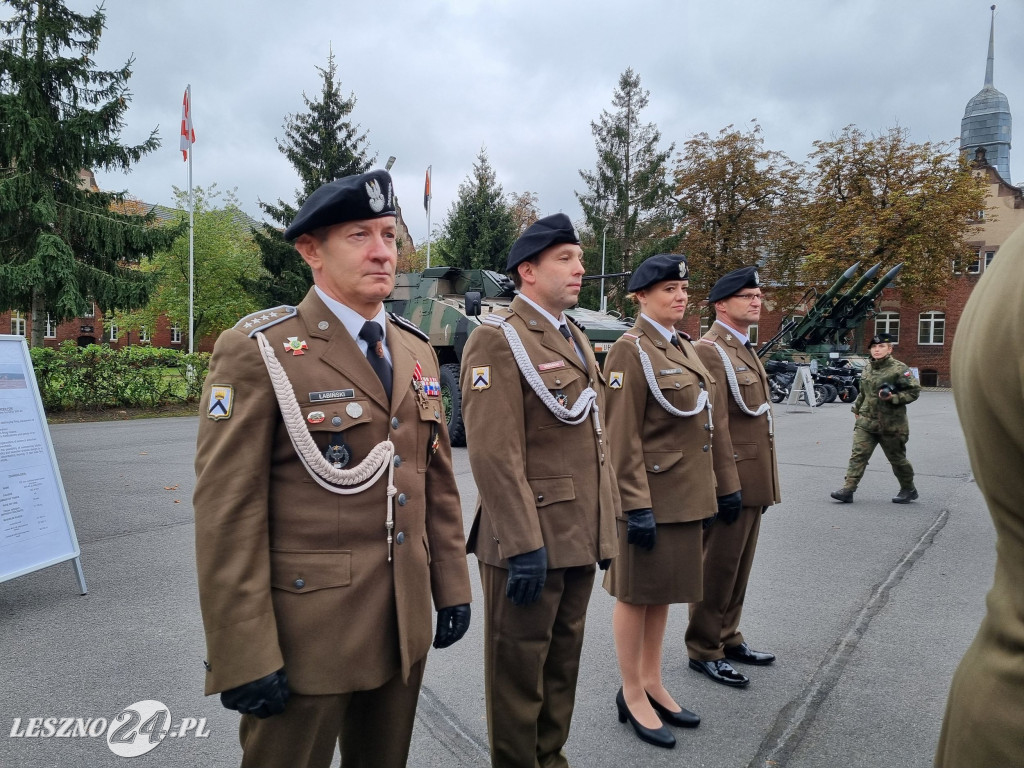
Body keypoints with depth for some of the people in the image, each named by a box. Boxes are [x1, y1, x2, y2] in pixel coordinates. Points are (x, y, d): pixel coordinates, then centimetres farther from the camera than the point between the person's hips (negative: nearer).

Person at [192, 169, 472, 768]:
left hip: (405, 625, 6)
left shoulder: (417, 351, 7)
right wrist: (243, 658, -15)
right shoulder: (258, 351, -13)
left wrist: (452, 585, 10)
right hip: (306, 627, -6)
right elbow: (228, 511, -15)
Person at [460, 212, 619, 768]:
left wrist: (606, 524, 16)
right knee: (519, 670, 9)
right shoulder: (497, 339, -13)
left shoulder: (576, 340, 15)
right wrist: (524, 546, -22)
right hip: (530, 541, -8)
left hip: (579, 539, 9)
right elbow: (494, 455, -21)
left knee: (563, 664, 21)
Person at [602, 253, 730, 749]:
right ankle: (632, 696, 20)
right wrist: (636, 505, -21)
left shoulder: (684, 346, 12)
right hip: (652, 495, -8)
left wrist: (706, 493, 17)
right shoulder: (631, 350, -13)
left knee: (664, 591, 17)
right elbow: (623, 437, -18)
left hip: (686, 494, 8)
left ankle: (653, 683, 31)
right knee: (636, 593, 6)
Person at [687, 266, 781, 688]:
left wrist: (762, 483, 18)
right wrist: (727, 485, -22)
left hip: (752, 481, 9)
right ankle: (704, 650, 15)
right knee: (717, 568, 2)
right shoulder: (711, 350, -14)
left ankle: (728, 638, 31)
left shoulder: (744, 349, 17)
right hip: (731, 480, -9)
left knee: (739, 568, 17)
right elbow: (714, 424, -20)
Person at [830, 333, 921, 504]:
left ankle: (909, 490, 30)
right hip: (866, 421, 5)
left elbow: (915, 390, -9)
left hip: (891, 424, -5)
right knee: (858, 454, -6)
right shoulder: (868, 369, 10)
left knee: (897, 459, 10)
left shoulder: (899, 369, -9)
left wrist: (893, 397, -20)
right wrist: (856, 407, 20)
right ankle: (848, 489, -10)